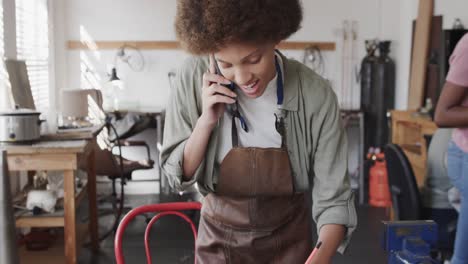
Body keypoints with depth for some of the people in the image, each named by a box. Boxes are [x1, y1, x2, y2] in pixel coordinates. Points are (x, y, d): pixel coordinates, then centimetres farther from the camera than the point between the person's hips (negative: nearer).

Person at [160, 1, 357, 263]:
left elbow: (333, 198, -17)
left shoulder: (315, 95, -22)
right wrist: (206, 121, -25)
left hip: (288, 238, 0)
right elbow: (177, 176, -10)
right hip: (220, 237, 1)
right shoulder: (195, 79, -19)